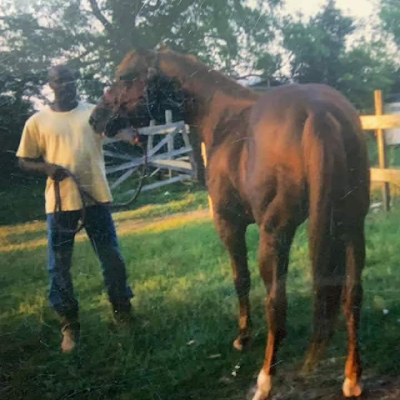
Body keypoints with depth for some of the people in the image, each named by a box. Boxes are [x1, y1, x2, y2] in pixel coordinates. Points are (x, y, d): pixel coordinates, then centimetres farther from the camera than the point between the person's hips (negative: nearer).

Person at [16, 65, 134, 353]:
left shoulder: (94, 112, 5)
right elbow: (24, 161, 7)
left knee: (112, 258, 9)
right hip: (60, 201, 0)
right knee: (59, 265, 5)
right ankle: (70, 324, 22)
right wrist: (47, 168, -14)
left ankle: (122, 311, 30)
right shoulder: (38, 121, 3)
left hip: (96, 197, 0)